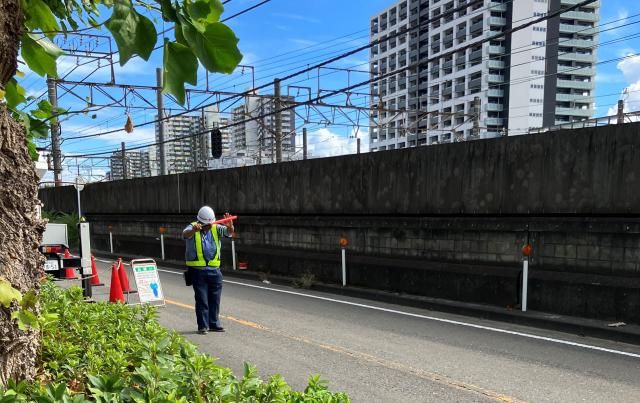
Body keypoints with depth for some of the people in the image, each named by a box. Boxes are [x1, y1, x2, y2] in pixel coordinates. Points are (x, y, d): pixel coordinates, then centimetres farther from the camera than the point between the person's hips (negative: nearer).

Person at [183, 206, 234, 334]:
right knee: (201, 299, 1)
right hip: (198, 269, -4)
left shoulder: (216, 228, 4)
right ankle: (203, 326, 11)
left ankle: (214, 323, 23)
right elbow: (186, 234, -29)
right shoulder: (192, 228, -6)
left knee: (215, 298, 11)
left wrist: (230, 226, -36)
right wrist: (194, 230, -53)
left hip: (214, 269, 4)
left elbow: (229, 232, -11)